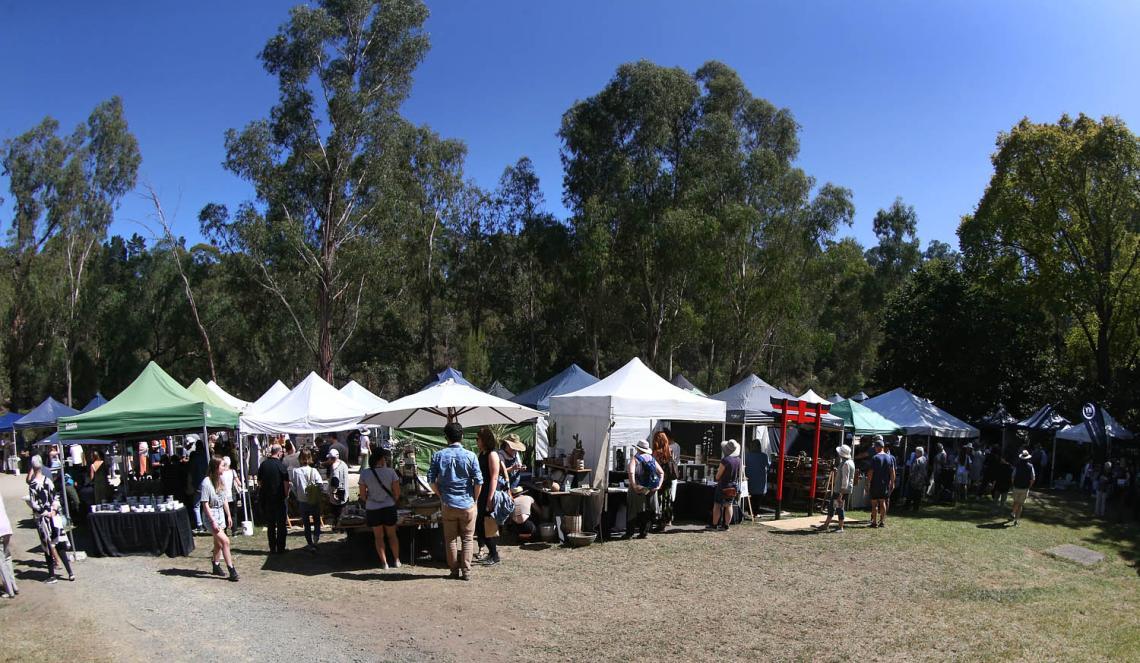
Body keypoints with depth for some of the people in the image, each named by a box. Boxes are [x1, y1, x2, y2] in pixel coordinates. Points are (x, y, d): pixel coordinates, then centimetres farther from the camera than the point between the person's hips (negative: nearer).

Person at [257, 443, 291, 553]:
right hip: (279, 498, -4)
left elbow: (259, 482, 9)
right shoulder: (281, 465, -13)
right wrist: (286, 493, 3)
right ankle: (280, 548, 6)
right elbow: (286, 482, -12)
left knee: (270, 524, 12)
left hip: (266, 498, 4)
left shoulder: (263, 464, 0)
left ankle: (272, 548, 14)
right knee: (281, 524, 6)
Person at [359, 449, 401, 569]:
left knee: (378, 536, 14)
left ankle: (384, 562, 14)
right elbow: (397, 493, -7)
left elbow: (362, 495, -3)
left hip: (372, 509, 0)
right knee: (392, 535, 17)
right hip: (389, 507, 0)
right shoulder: (391, 472, -13)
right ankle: (396, 560, 24)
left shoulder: (364, 474, -10)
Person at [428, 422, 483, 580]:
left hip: (448, 504, 1)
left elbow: (431, 480, -3)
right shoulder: (470, 456, -8)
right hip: (467, 504, -1)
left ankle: (455, 571, 18)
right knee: (467, 539, 9)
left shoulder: (438, 455, -4)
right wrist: (475, 499, 5)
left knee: (450, 539, 12)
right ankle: (466, 572, 9)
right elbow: (478, 481, -9)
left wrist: (441, 495, 9)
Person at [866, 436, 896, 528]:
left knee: (874, 503, 2)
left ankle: (874, 522, 2)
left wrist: (868, 482, -4)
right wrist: (892, 483, 10)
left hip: (875, 483, -4)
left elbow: (871, 472, -12)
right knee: (883, 502, 12)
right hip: (885, 483, 4)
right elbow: (892, 472, 3)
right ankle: (882, 521, 13)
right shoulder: (890, 457, 2)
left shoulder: (875, 458, -12)